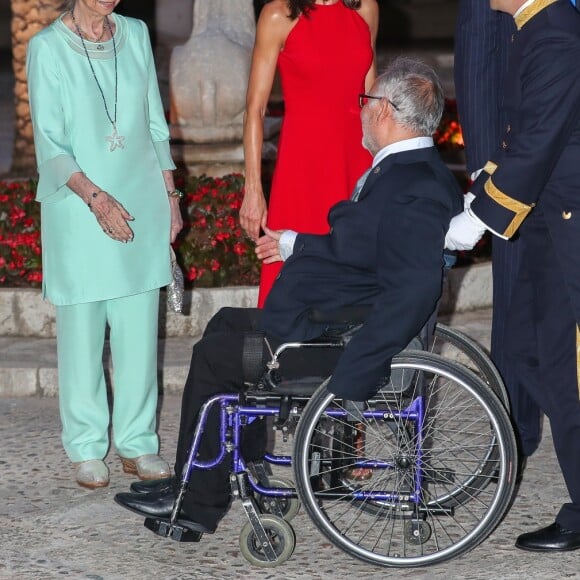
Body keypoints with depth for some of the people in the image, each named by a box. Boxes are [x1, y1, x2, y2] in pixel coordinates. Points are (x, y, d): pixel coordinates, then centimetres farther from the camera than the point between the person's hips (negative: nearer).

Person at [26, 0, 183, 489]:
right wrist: (95, 197, -20)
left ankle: (137, 442, 15)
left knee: (139, 328, 5)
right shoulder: (48, 47, -5)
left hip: (141, 203, 4)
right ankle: (87, 448, 11)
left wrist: (170, 196, 13)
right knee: (82, 327, 0)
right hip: (78, 210, -4)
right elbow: (50, 143, -9)